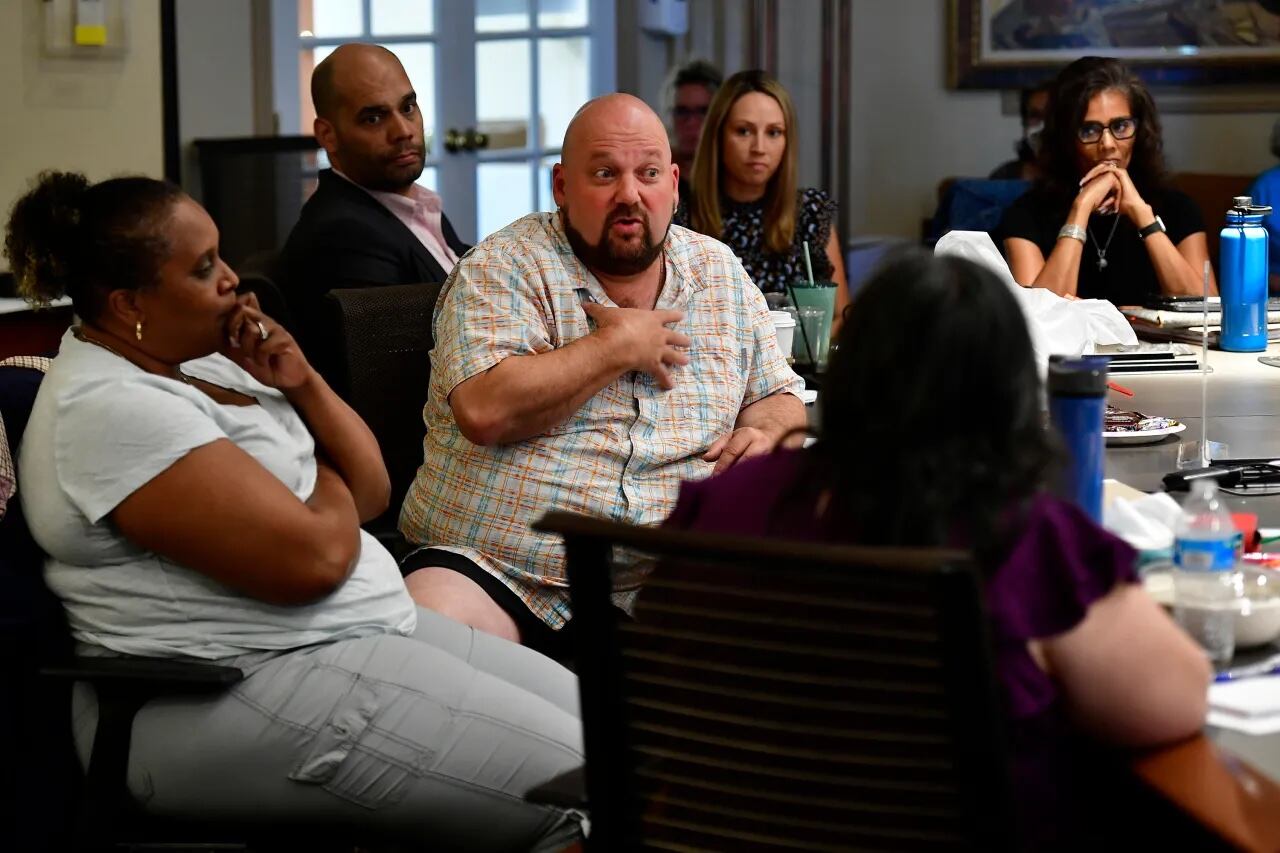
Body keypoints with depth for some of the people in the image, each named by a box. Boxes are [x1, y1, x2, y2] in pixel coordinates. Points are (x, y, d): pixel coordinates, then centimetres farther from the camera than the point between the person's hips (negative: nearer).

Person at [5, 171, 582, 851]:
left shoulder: (203, 360, 12)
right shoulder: (109, 408, -18)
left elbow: (369, 495, 14)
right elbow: (313, 558, -23)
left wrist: (304, 385, -2)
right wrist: (329, 486, -1)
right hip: (247, 685, -10)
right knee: (576, 788, -16)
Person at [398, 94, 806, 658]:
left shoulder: (721, 274, 17)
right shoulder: (503, 268, 1)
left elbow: (777, 398, 25)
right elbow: (484, 411, -16)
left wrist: (765, 433, 0)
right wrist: (619, 346, -8)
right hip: (492, 568, -4)